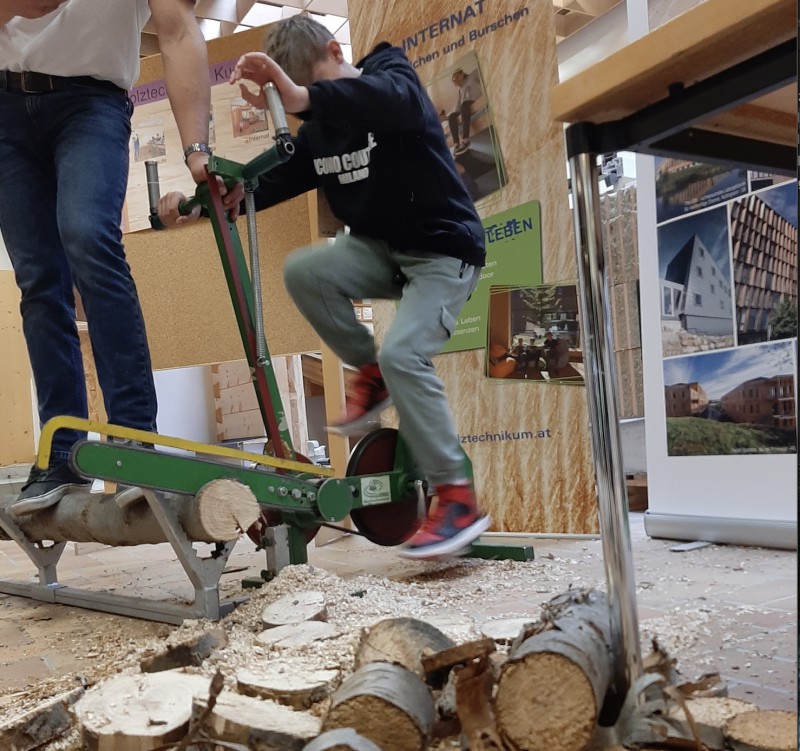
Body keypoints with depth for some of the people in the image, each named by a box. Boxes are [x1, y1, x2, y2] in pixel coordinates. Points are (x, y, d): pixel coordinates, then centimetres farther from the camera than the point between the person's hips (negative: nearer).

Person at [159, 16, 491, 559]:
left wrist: (305, 98, -53)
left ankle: (459, 500, -16)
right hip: (381, 248, 6)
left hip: (445, 249, -6)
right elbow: (275, 182, 1)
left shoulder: (393, 78, -11)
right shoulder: (318, 132, 8)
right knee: (303, 270, -21)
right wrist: (204, 204, -16)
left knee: (402, 353, -25)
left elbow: (391, 96, -36)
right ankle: (370, 376, 0)